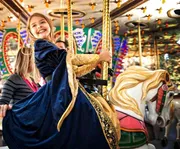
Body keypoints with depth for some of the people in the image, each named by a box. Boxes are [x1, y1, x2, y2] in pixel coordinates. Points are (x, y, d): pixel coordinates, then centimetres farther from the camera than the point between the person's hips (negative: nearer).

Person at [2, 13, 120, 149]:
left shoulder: (51, 48, 24)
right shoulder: (40, 44, -3)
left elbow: (74, 71, 20)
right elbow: (71, 58, -7)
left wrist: (97, 62, 15)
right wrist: (99, 57, 4)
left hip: (62, 92, 9)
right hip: (62, 93, -9)